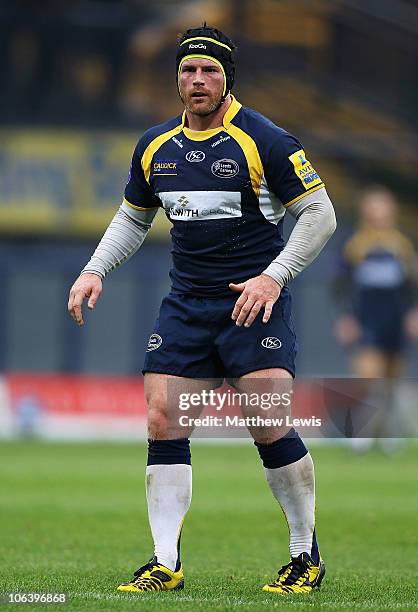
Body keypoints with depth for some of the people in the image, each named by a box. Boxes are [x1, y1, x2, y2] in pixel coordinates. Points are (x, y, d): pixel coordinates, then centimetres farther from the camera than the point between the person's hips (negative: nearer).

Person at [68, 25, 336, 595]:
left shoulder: (264, 140, -8)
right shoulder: (155, 146, 10)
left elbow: (320, 213, -5)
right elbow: (133, 217, 25)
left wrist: (274, 277, -14)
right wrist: (95, 270, 12)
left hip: (254, 300, -5)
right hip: (185, 304, 5)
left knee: (270, 425, -13)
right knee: (162, 421, -5)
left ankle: (307, 556, 3)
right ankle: (166, 564, 0)